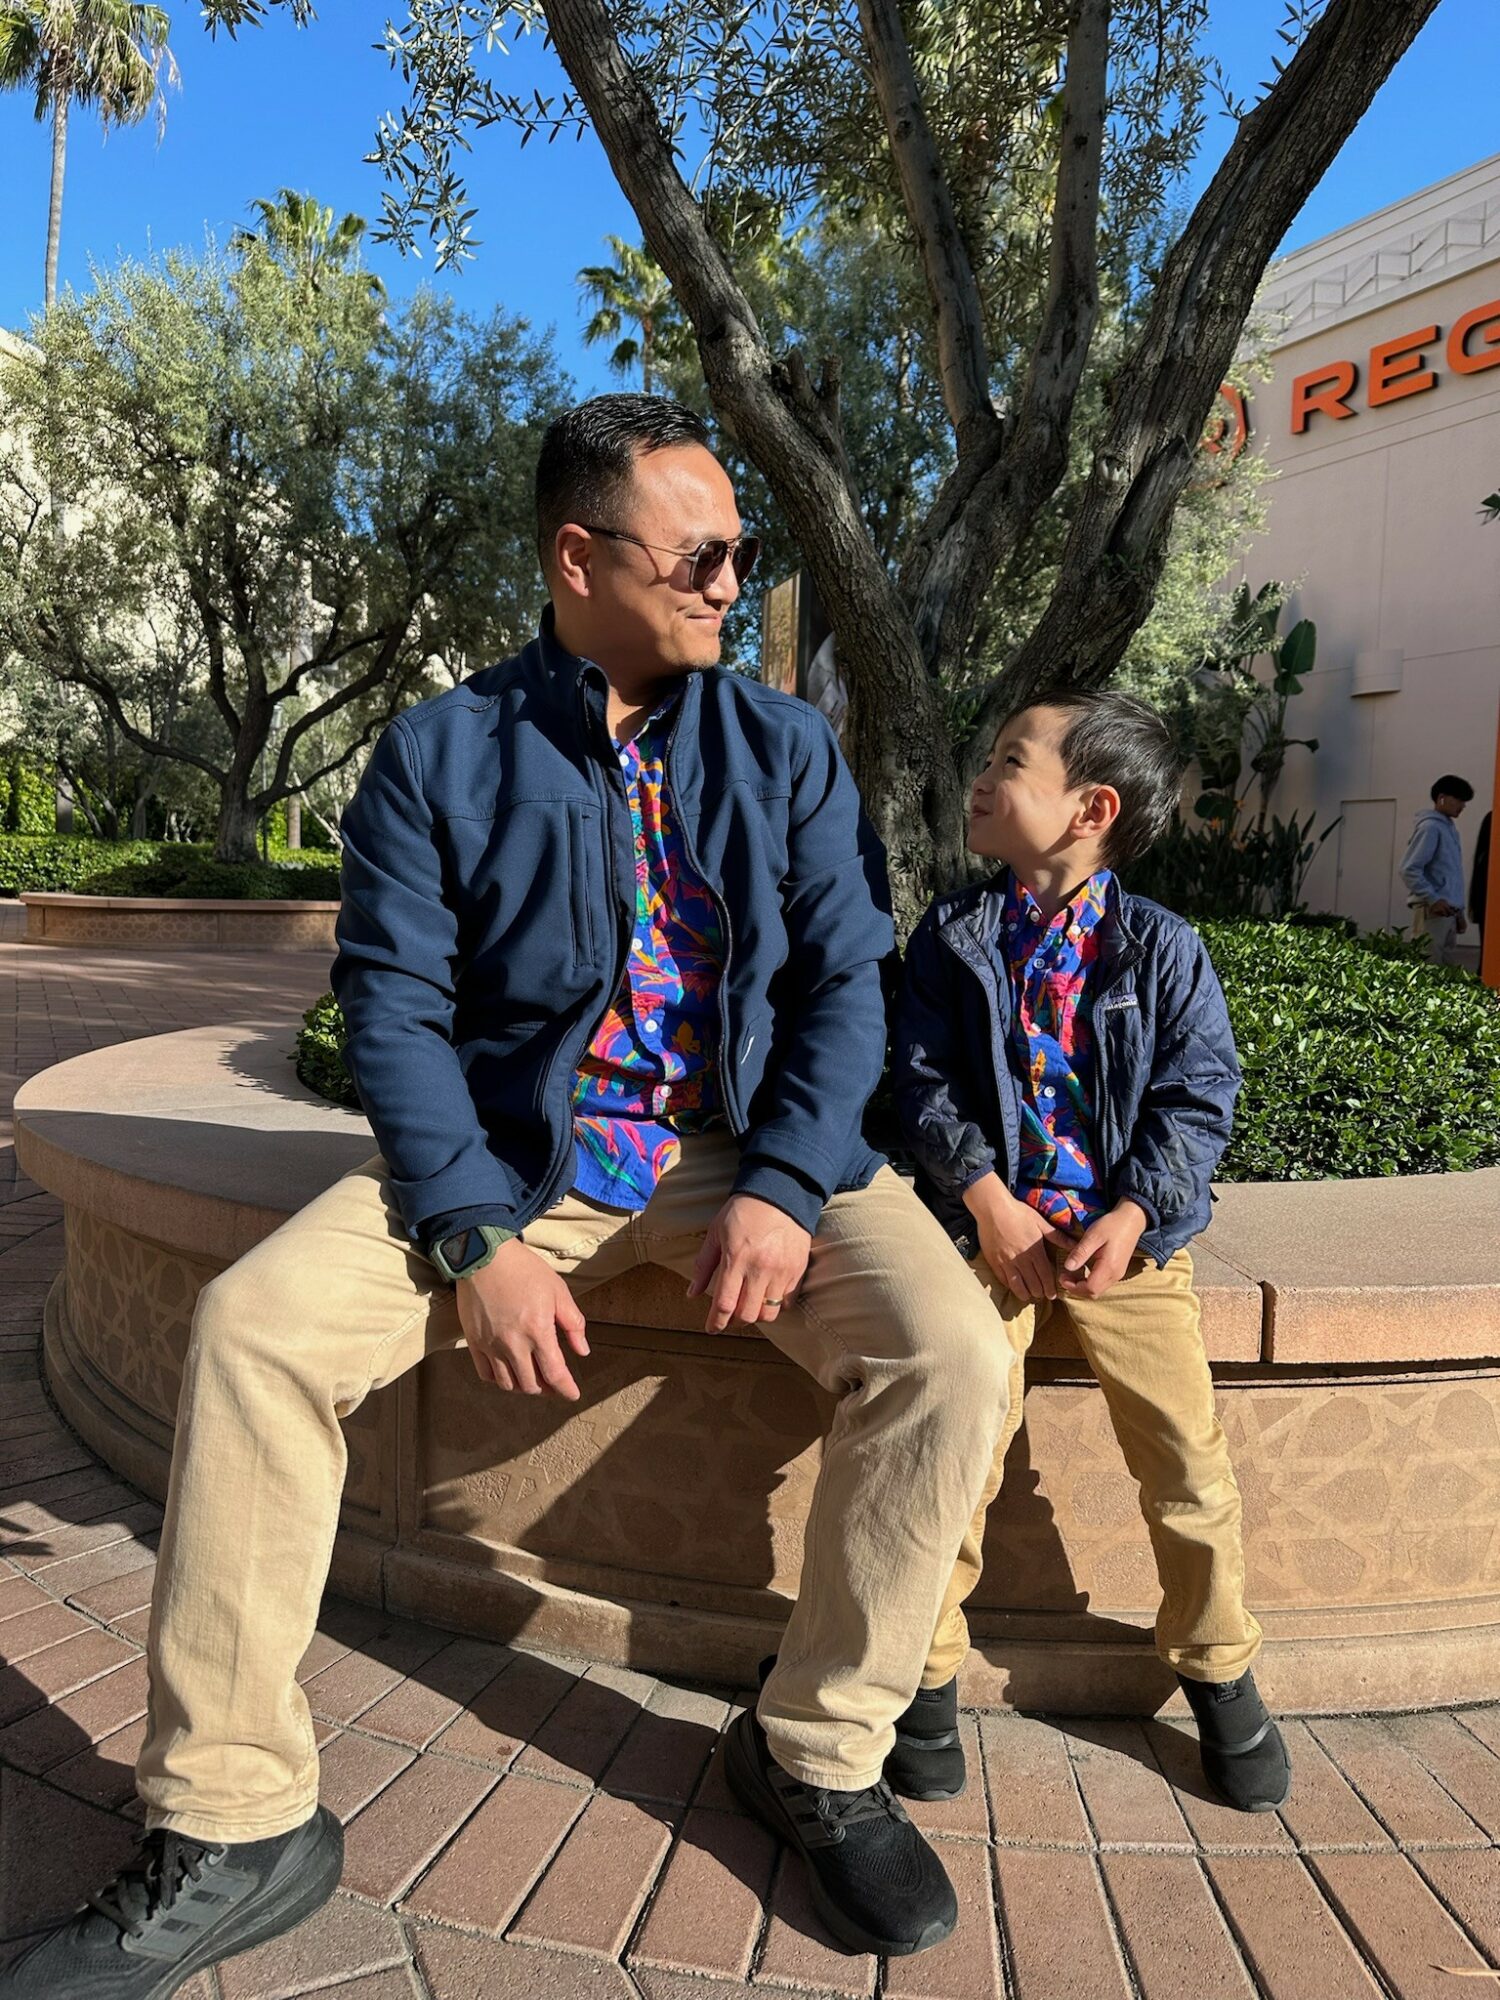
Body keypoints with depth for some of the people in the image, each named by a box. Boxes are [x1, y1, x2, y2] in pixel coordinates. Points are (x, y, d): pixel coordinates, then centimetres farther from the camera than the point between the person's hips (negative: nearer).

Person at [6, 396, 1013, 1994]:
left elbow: (845, 978, -1)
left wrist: (786, 1189, -17)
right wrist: (477, 1238, -18)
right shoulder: (440, 755, 1)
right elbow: (394, 1003, -6)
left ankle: (820, 1752, 1)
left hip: (752, 1148, 1)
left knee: (948, 1353, -23)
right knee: (251, 1327, -21)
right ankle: (231, 1827, -4)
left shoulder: (785, 748, 5)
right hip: (510, 1154, 0)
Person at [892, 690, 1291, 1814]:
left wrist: (1131, 1215, -15)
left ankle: (1216, 1665, 25)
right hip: (994, 1224, 0)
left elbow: (1200, 1096, -2)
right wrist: (990, 1201, -14)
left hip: (1128, 1230, 0)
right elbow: (926, 1078, -1)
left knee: (1189, 1457, -3)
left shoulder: (1165, 948, 0)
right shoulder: (954, 935, 4)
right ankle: (929, 1668, 12)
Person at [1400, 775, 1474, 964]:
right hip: (1432, 910, -9)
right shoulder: (1430, 827, -9)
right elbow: (1409, 870, -16)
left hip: (1448, 910, 9)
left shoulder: (1450, 827, 18)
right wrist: (1433, 899, -20)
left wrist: (1458, 910, 17)